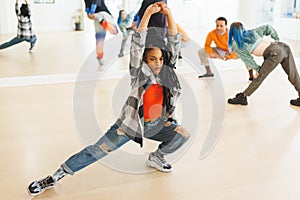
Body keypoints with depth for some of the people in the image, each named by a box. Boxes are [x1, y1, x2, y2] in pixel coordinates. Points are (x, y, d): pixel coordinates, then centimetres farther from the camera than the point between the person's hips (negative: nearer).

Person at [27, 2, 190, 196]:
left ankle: (156, 157, 19)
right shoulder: (140, 74, -15)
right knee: (96, 151, -10)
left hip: (157, 124, 5)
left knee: (183, 135, -7)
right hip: (131, 123, -5)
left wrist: (169, 15, -20)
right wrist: (148, 14, -34)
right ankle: (55, 177, 0)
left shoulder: (167, 71, -3)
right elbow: (137, 45, -28)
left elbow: (174, 43, -9)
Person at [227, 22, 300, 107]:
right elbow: (267, 27, 18)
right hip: (284, 47, 6)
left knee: (259, 77, 6)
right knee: (293, 76, 14)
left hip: (275, 53, -6)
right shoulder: (252, 32, 25)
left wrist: (257, 69, 8)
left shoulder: (235, 44, 10)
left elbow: (246, 58, 4)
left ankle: (243, 97, 13)